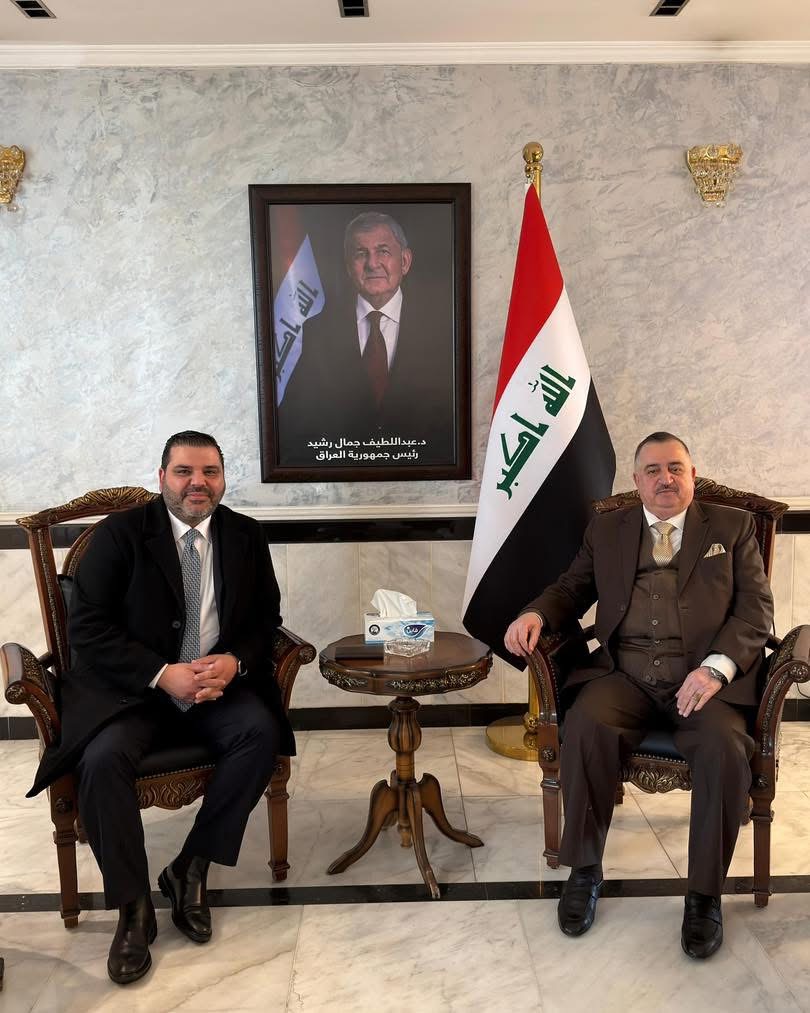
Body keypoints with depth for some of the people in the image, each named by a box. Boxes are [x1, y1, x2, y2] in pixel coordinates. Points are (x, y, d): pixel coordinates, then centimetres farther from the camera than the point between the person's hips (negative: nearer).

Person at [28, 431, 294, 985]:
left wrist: (235, 661, -14)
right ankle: (134, 907, -10)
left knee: (261, 732, -25)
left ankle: (191, 868, -7)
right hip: (130, 688, -2)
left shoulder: (246, 535, 5)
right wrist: (162, 675, -21)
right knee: (104, 757, -29)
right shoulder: (120, 533, -5)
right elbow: (88, 627, -9)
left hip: (219, 684, 3)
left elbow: (267, 618, 8)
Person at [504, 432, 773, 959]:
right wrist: (535, 614, -5)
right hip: (625, 677, 2)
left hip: (703, 679, -1)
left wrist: (716, 667, -14)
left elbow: (756, 607, 3)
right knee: (584, 728, -28)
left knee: (725, 748, -31)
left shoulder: (732, 526, 11)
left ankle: (705, 893, -9)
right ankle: (585, 870, -8)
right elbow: (573, 588, 19)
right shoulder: (607, 530, 18)